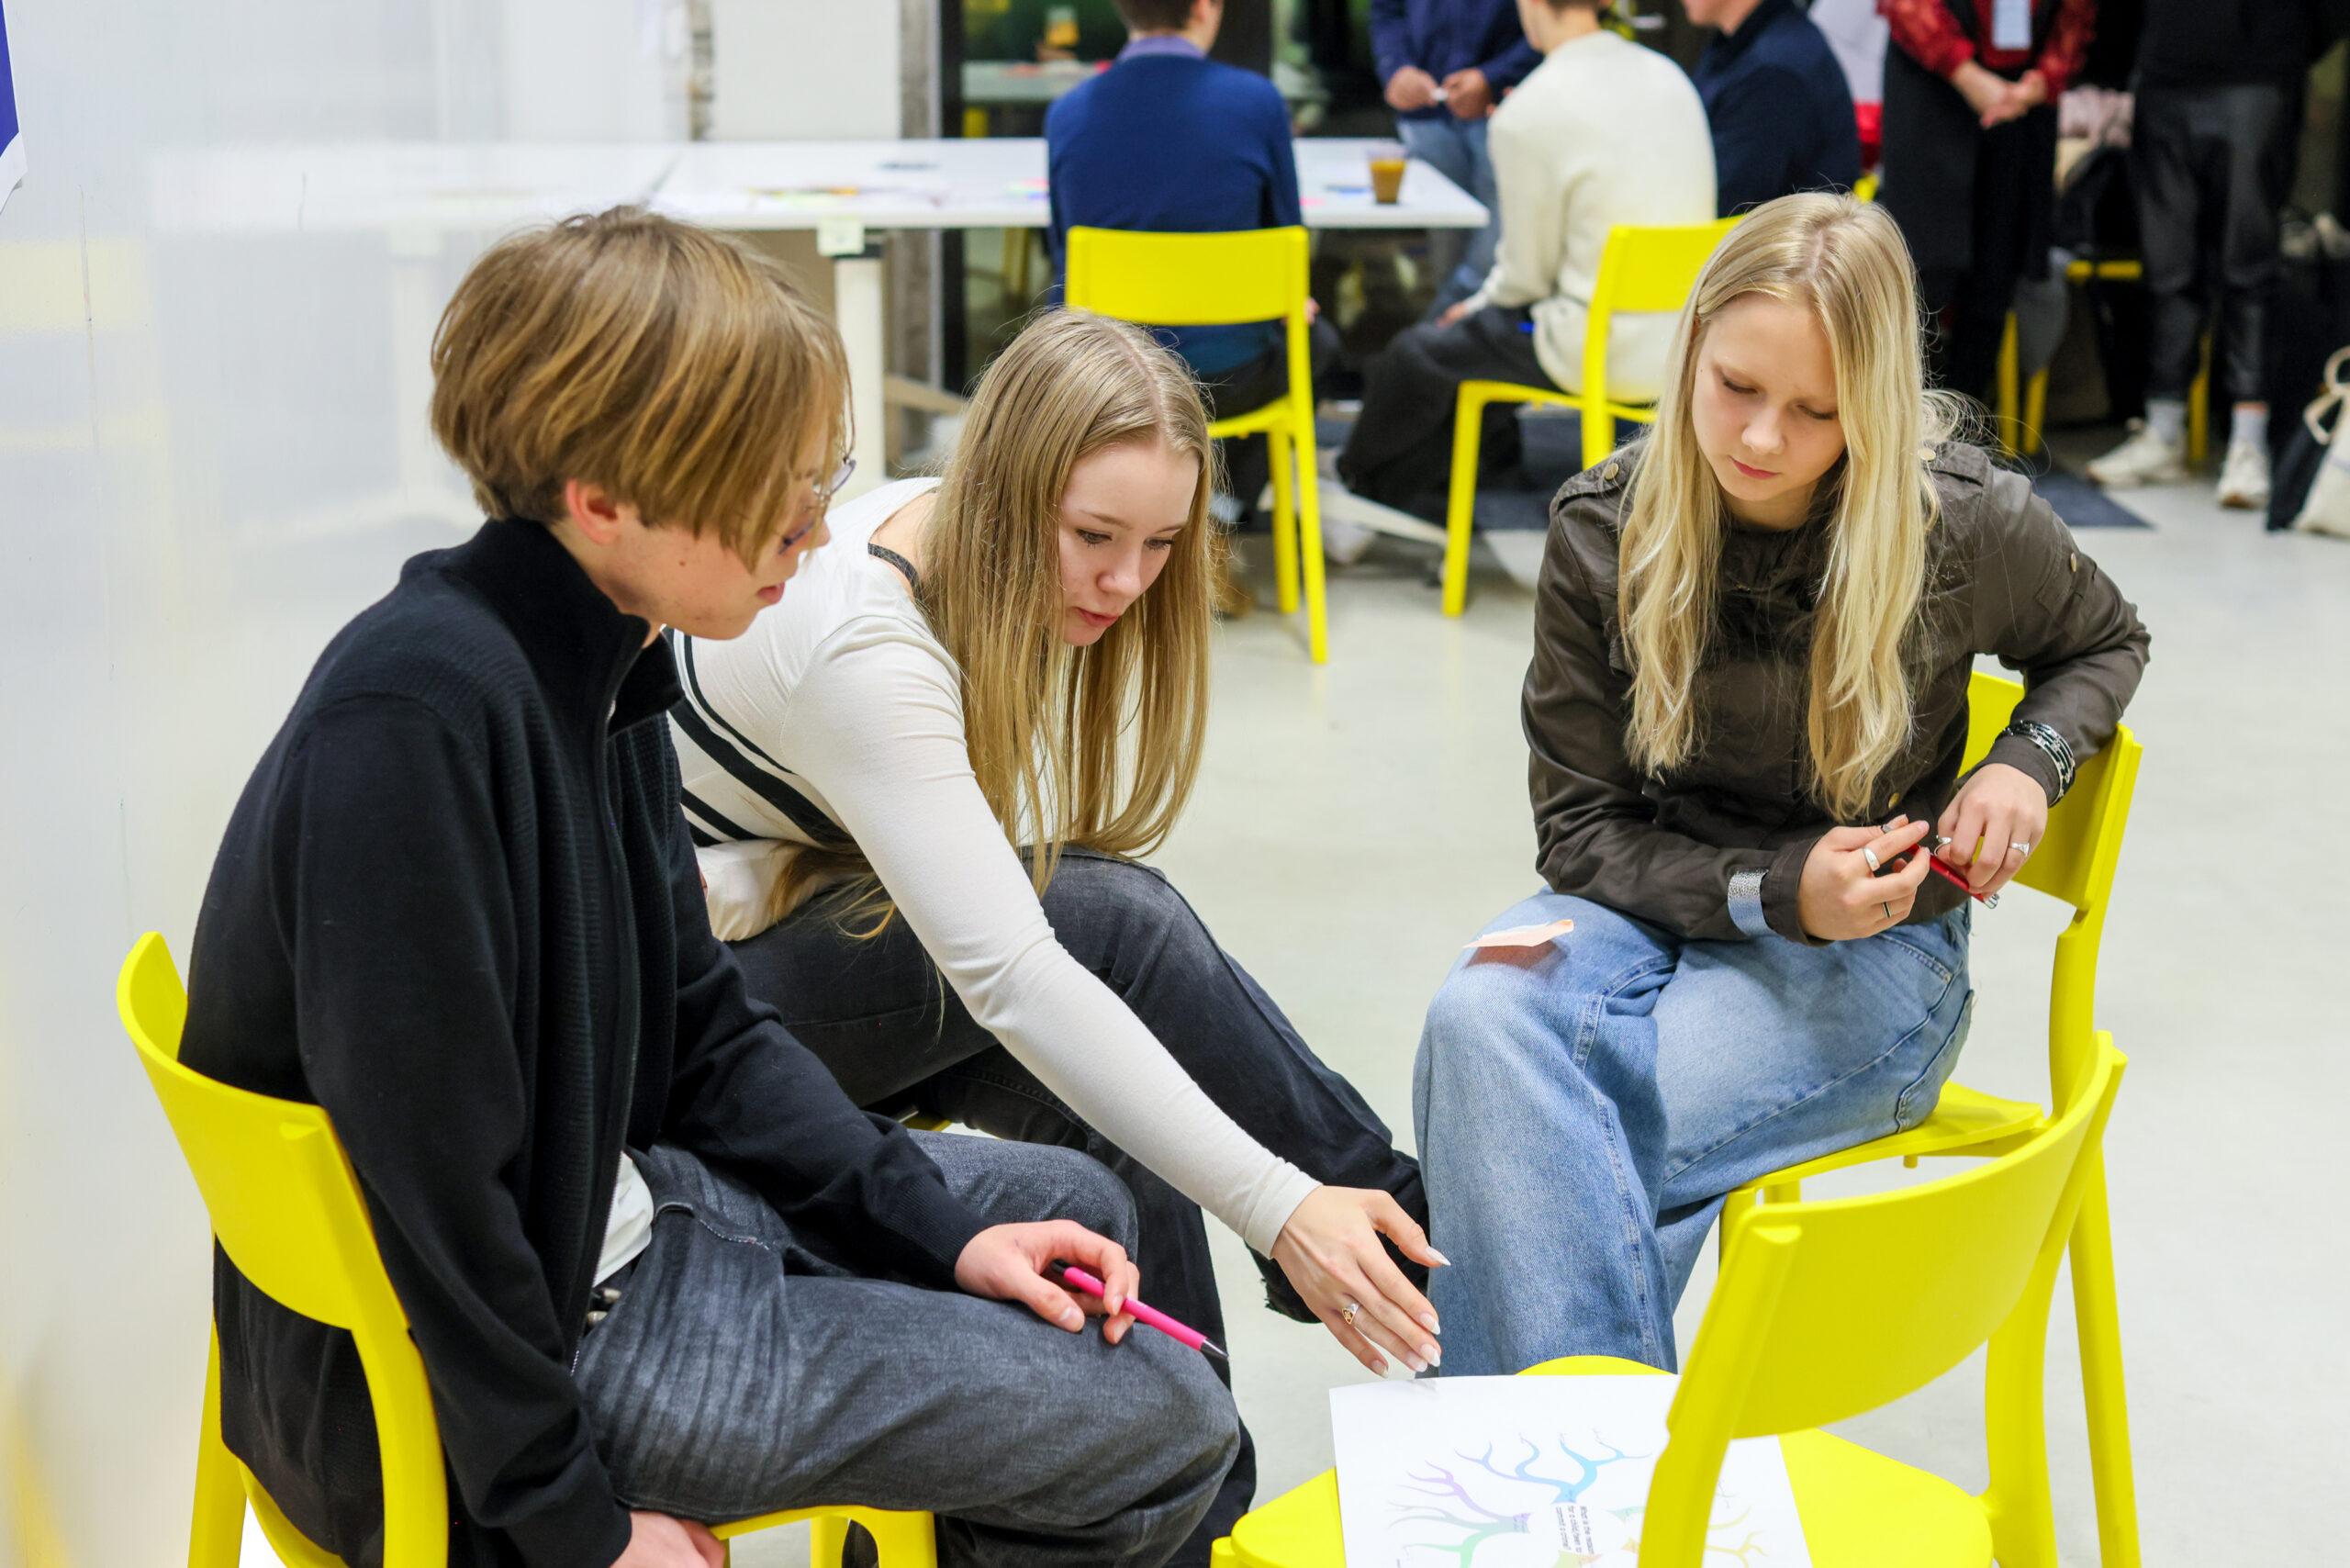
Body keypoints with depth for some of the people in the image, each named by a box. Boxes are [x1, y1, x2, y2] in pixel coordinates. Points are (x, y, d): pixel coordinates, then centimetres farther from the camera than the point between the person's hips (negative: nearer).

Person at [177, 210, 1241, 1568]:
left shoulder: (599, 663, 1)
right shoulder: (417, 714, -29)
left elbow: (703, 1030, 10)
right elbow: (428, 1170, -27)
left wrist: (938, 1232, 2)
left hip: (595, 1214, 9)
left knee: (1071, 1202, 21)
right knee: (1169, 1422, -8)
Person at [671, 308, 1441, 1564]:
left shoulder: (964, 553, -6)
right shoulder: (860, 648, -31)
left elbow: (972, 883, 3)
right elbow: (1008, 978, -41)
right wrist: (1279, 1207, -45)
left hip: (833, 925, 8)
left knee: (1125, 1130, -20)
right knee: (1124, 922, -27)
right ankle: (1422, 1245, -16)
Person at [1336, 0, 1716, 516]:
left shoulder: (1527, 115, -18)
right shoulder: (1670, 76, 3)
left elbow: (1527, 275, -10)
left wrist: (1480, 302, 14)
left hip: (1606, 356, -7)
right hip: (1682, 337, 8)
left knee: (1417, 355, 14)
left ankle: (1361, 478, 42)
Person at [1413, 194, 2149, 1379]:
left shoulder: (1969, 525, -10)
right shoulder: (1604, 531, -7)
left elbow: (2105, 644, 14)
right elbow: (1579, 832, -3)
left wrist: (2030, 761, -9)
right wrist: (1774, 890, -20)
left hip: (1874, 958, -2)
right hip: (1658, 909, 3)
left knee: (1537, 1139, -29)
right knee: (1478, 1021, -33)